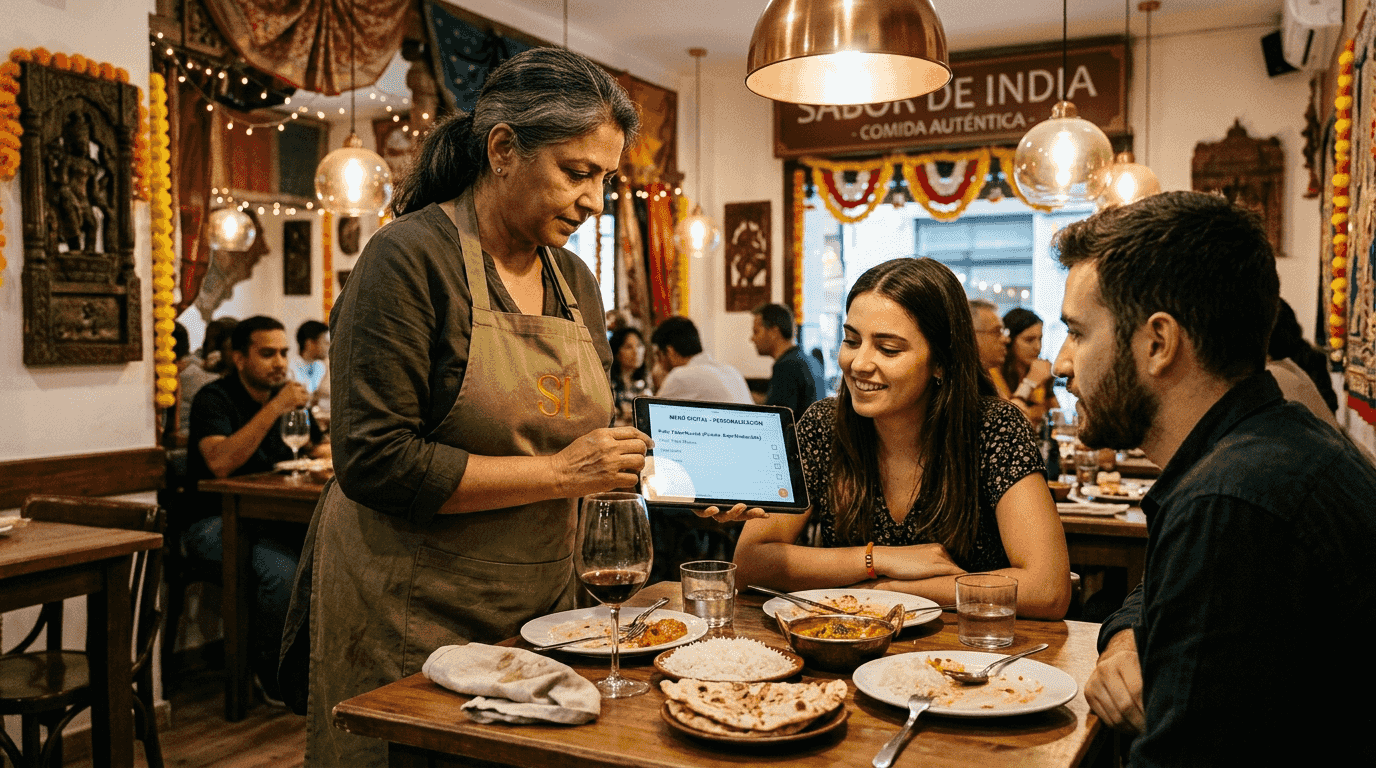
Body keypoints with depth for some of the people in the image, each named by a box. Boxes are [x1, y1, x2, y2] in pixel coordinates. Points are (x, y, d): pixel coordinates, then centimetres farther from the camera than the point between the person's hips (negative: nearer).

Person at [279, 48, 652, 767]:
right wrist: (558, 474, -21)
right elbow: (375, 464, -22)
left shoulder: (576, 282, 7)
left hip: (538, 606, 7)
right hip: (411, 619, -6)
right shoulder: (410, 257, -15)